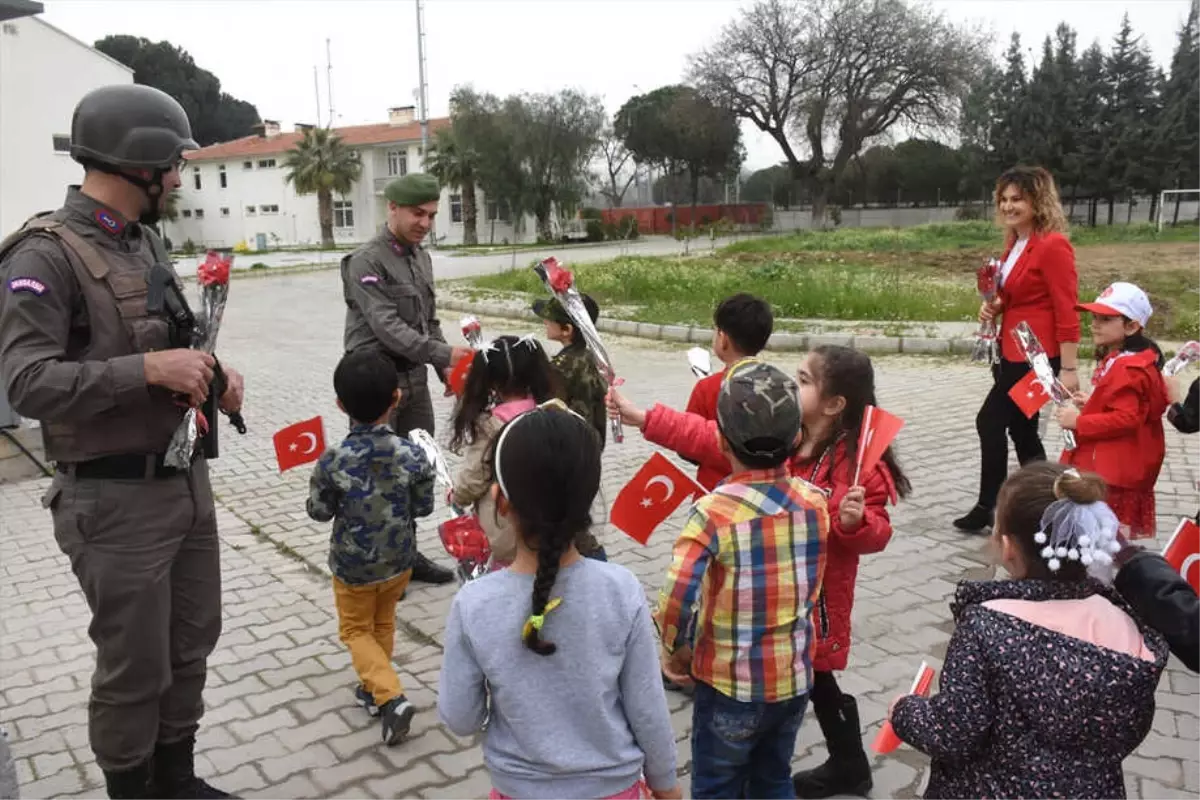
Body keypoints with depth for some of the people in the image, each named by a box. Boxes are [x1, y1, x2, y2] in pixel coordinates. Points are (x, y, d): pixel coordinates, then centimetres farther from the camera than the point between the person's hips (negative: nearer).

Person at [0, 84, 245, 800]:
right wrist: (149, 369, -26)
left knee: (192, 647, 19)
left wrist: (212, 370, 1)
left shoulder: (148, 243, 10)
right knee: (136, 668, 6)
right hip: (116, 499, -8)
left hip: (188, 478, 8)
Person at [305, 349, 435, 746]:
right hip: (399, 560, 3)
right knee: (384, 624, 26)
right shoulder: (413, 454, -19)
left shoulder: (332, 462, -23)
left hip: (353, 565, -2)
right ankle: (374, 687, 40)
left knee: (356, 630, 17)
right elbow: (424, 507, -8)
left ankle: (390, 696, 2)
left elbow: (320, 512, -9)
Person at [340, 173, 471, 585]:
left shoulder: (422, 257, 11)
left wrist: (445, 367, 4)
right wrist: (442, 353, -28)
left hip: (415, 378, 7)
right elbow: (387, 326, -22)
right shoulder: (366, 261, -13)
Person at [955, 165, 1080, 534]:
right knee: (1021, 430, 13)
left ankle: (988, 507, 10)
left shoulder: (1053, 245, -16)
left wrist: (1068, 368, -19)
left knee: (991, 422, -5)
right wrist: (995, 307, 1)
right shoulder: (1014, 244, 11)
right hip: (1014, 352, 9)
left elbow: (1066, 311, -18)